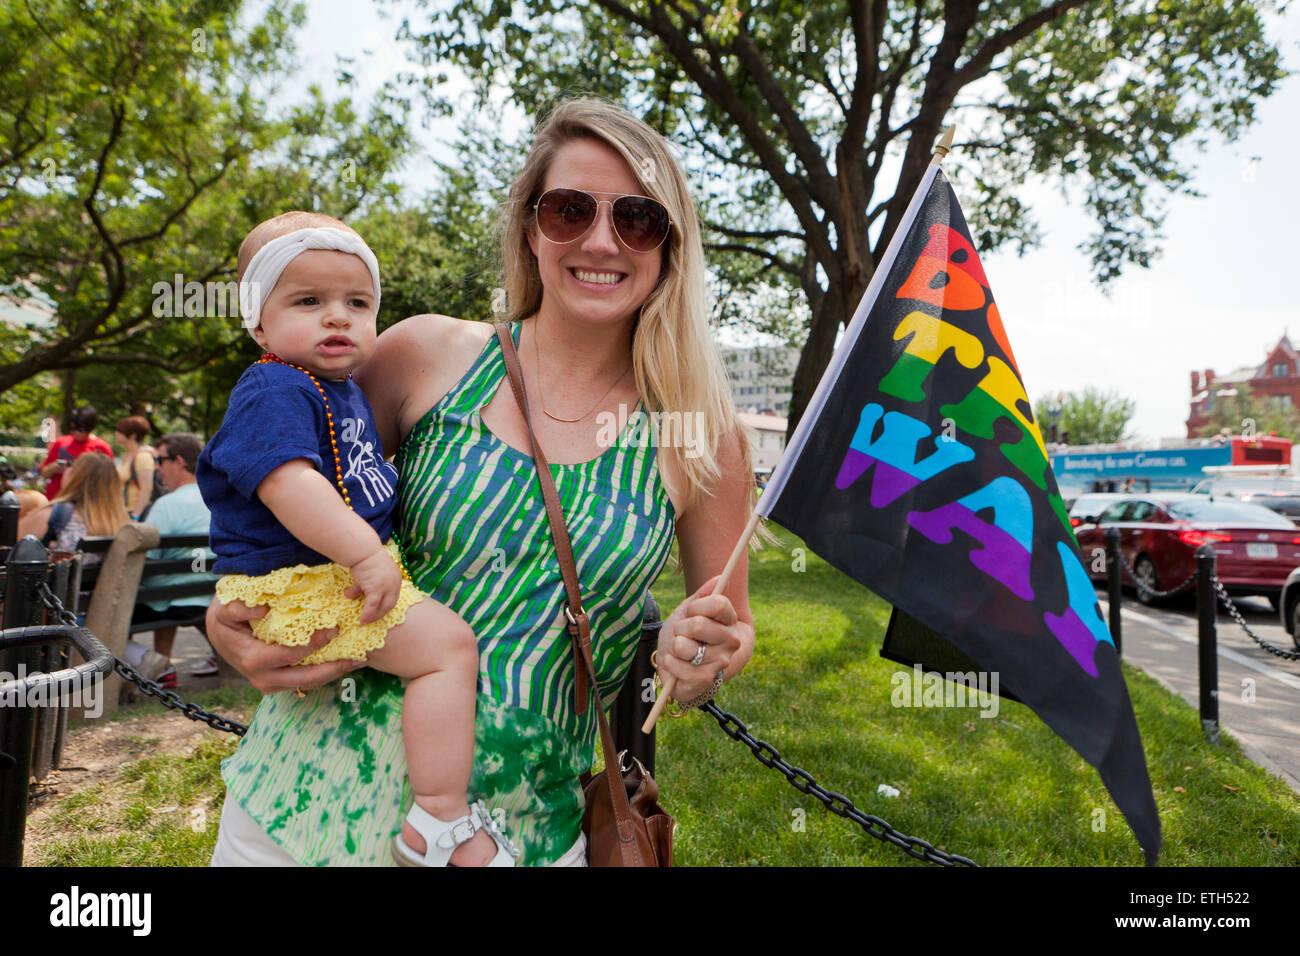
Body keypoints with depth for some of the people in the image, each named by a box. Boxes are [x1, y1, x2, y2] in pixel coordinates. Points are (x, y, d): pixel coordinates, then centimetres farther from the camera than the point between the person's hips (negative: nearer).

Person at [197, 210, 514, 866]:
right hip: (297, 588, -11)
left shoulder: (344, 390, 14)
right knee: (447, 643, -21)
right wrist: (365, 554, -34)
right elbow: (287, 482, -32)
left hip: (348, 566, 11)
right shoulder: (274, 391, -17)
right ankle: (440, 823, -16)